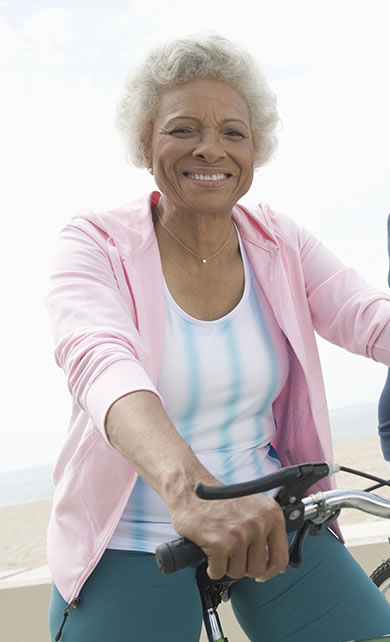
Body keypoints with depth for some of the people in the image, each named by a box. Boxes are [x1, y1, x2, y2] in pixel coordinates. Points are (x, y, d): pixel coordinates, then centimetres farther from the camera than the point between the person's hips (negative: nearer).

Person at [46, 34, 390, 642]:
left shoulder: (279, 242, 0)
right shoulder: (96, 243, -11)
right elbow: (99, 360, -30)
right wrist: (186, 486, -49)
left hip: (270, 523, 3)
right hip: (131, 545, -2)